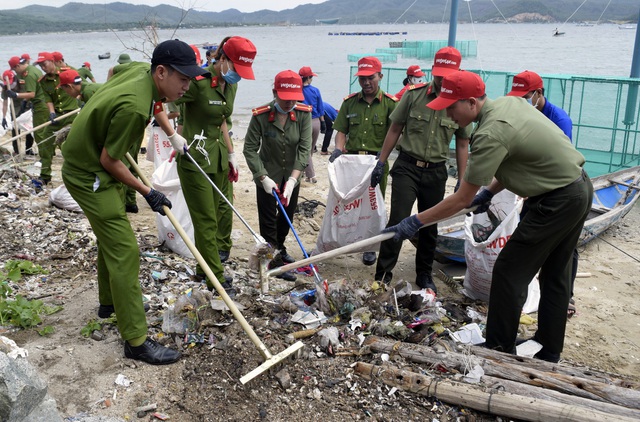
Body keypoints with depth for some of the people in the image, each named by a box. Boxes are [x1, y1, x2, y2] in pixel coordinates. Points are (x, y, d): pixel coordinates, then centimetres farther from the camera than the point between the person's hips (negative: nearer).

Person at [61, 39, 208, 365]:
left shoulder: (141, 70, -7)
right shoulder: (134, 108, -34)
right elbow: (109, 161, -24)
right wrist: (147, 193, -14)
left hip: (98, 165, 11)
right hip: (89, 176, -10)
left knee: (111, 237, 24)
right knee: (124, 252, -10)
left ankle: (109, 301, 45)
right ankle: (136, 341, -4)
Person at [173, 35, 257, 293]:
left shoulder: (230, 85, 8)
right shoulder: (198, 81, -19)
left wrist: (231, 153, 18)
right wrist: (173, 135, -27)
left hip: (219, 157, 9)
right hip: (195, 159, -8)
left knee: (224, 213, 14)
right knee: (206, 221, -2)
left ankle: (204, 269, 33)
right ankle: (216, 279, 10)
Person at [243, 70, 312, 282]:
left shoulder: (303, 114, -16)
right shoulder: (261, 115, -21)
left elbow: (304, 148, -20)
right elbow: (250, 149, -16)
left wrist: (293, 180, -29)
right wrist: (263, 178, -24)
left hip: (291, 177, 4)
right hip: (268, 176, -3)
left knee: (287, 216, 20)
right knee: (268, 220, 1)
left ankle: (280, 248, 43)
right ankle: (274, 261, 13)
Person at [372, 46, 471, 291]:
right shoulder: (413, 95, -4)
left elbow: (462, 145, 6)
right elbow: (395, 129, 3)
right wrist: (381, 162, 1)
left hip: (436, 172, 2)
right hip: (407, 167, -2)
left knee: (430, 226, 12)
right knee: (398, 220, -9)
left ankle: (424, 275, 28)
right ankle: (383, 275, 0)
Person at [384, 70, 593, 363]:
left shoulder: (490, 134, -24)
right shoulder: (509, 102, 3)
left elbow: (461, 201, -20)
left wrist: (415, 222, -13)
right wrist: (490, 191, 13)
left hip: (557, 202, -10)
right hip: (580, 188, 10)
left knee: (509, 272, -1)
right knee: (555, 275, 18)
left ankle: (500, 349, 12)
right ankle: (548, 354, 31)